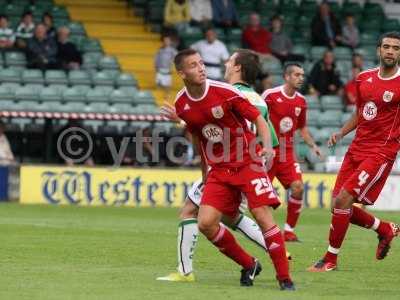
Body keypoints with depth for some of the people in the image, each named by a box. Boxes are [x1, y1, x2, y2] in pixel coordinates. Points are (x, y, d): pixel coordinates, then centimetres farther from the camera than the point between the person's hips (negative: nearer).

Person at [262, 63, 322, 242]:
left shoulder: (301, 101, 8)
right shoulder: (270, 95, -9)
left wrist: (313, 146, 8)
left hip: (287, 152, 4)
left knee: (298, 188, -11)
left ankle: (289, 230, 0)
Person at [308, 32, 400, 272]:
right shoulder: (364, 78, 9)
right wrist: (340, 134, 7)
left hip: (381, 153, -7)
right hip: (357, 149, 7)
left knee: (343, 200, -15)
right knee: (340, 205, 7)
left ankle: (331, 259, -1)